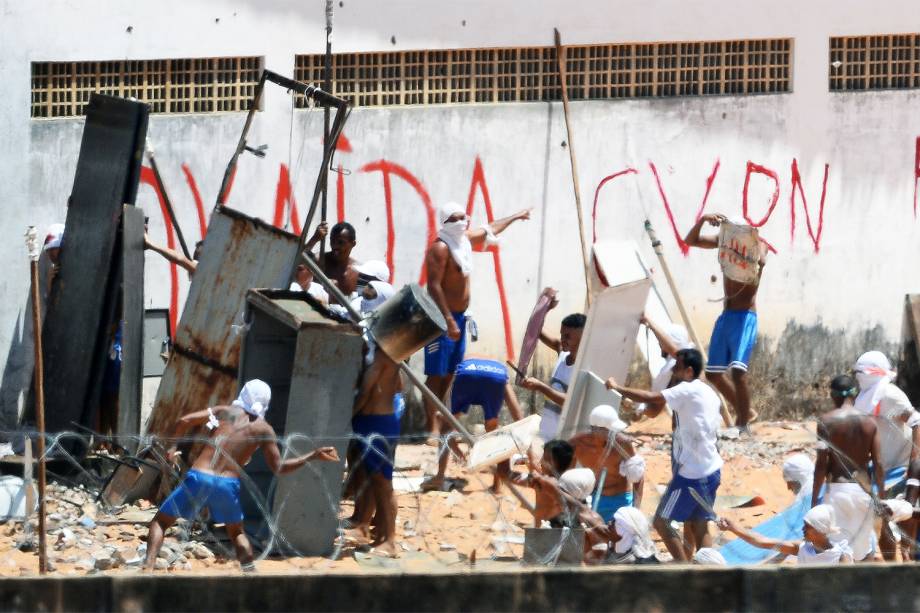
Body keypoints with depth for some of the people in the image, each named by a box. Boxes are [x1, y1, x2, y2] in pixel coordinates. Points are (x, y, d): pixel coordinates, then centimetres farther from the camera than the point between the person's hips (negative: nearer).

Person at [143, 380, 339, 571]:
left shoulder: (225, 412, 9)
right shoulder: (264, 430, 9)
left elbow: (185, 421, 0)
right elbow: (279, 468, 12)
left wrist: (173, 447, 15)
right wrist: (313, 456, 17)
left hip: (198, 477, -1)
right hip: (228, 484, 1)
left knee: (160, 522, 11)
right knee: (237, 532, 29)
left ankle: (148, 568, -8)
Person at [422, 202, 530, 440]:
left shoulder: (465, 239, 11)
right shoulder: (440, 248, -16)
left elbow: (489, 230, 32)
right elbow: (434, 286, -23)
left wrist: (516, 217, 46)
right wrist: (448, 321, -29)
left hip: (458, 316, 9)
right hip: (442, 318, -9)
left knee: (449, 374, 11)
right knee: (436, 374, -10)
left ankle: (439, 421, 16)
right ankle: (432, 429, -14)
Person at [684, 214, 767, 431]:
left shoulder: (756, 245, -9)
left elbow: (760, 260, -31)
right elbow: (690, 240, 6)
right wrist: (702, 220, -10)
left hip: (745, 317, -7)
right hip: (726, 315, 7)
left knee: (738, 370, -22)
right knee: (713, 373, 12)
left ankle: (743, 424, -15)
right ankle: (743, 411, 30)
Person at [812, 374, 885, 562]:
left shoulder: (827, 421, -8)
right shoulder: (869, 421, 0)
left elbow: (821, 463, -10)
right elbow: (878, 463, 1)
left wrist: (814, 498, -3)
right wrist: (881, 495, 12)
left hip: (837, 488, -3)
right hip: (863, 489, 3)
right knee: (864, 545, 17)